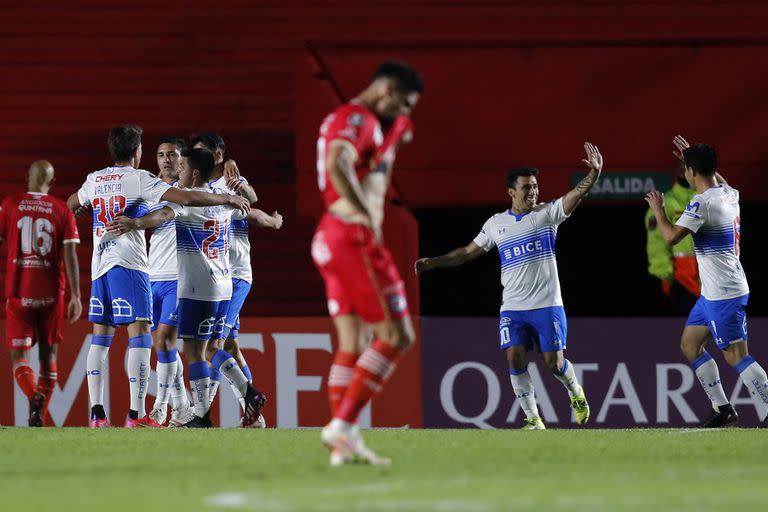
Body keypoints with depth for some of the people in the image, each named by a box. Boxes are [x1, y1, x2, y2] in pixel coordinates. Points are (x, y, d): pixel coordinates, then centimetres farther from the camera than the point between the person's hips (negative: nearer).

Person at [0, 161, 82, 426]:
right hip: (51, 293, 1)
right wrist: (76, 297, -4)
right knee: (48, 355, 13)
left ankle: (34, 396, -27)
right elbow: (70, 255, -4)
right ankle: (39, 416, 12)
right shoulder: (62, 210, 2)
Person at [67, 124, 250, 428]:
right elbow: (185, 198, -14)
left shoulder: (94, 180, 13)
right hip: (129, 265, -6)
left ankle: (97, 412, 4)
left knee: (100, 337, 9)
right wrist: (228, 200, -4)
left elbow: (71, 204, 35)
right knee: (139, 335, -7)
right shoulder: (138, 178, -5)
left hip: (100, 266, 6)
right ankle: (136, 414, -14)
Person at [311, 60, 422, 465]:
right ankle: (342, 427, -13)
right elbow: (337, 164, -32)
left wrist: (397, 134, 24)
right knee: (397, 336, -7)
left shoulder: (364, 121, 20)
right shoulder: (358, 119, -12)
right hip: (355, 238, -10)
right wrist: (365, 215, -32)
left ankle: (344, 445, 4)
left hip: (329, 239, 10)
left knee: (351, 344, 8)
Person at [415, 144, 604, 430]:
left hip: (547, 305, -2)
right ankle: (533, 419, -2)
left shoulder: (547, 213, 1)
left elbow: (577, 194, -13)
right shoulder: (496, 224, 9)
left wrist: (594, 173, -31)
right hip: (513, 308, 2)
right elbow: (468, 252, 19)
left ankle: (576, 393, 27)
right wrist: (432, 263, 14)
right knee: (516, 359, -11)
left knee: (553, 362, -5)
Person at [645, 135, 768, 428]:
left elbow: (671, 237, -22)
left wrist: (658, 210, -5)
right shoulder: (730, 194, 8)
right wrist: (693, 156, 41)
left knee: (736, 355, -9)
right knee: (689, 344, 16)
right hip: (713, 293, 10)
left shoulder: (702, 203, -20)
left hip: (722, 294, -10)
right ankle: (722, 408, 16)